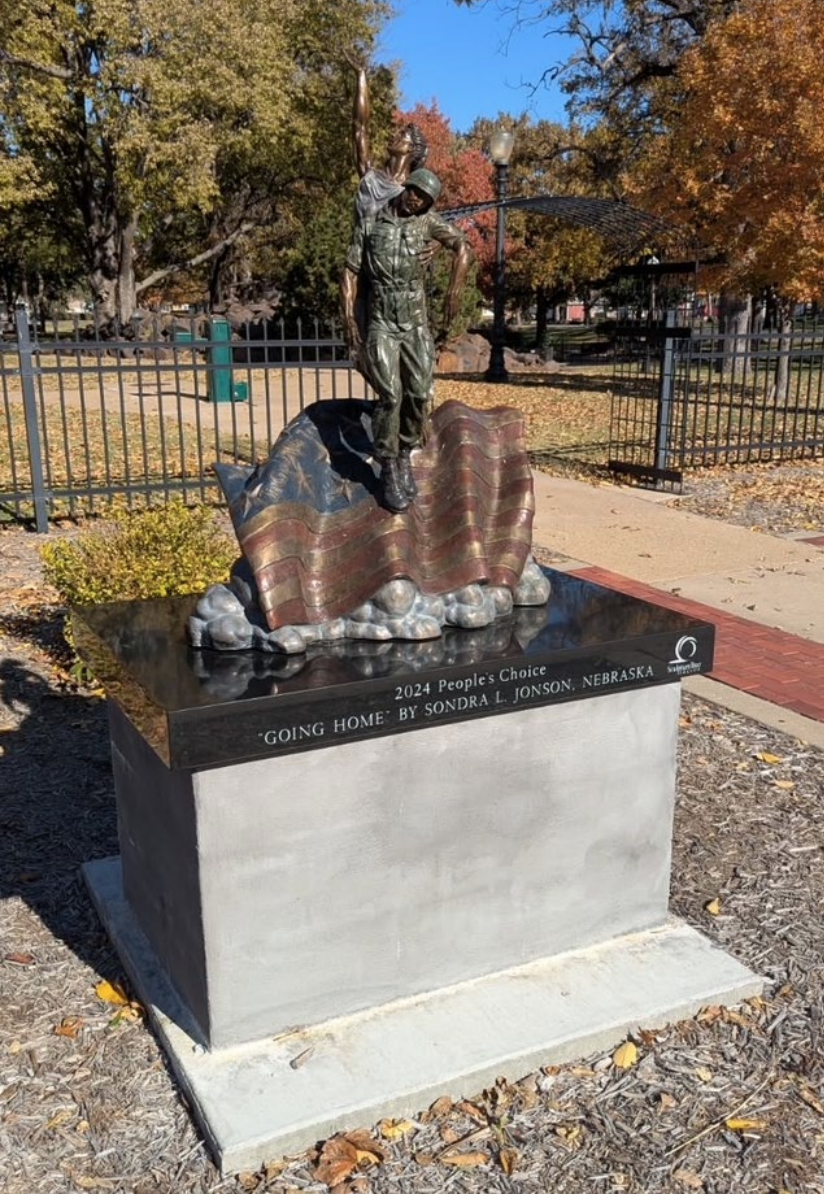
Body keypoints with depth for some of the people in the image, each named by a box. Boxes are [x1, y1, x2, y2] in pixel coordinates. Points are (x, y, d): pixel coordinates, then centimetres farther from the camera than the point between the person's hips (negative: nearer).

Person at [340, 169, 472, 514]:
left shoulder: (426, 221, 7)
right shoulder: (369, 226, 6)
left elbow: (462, 247, -4)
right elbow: (350, 274, 4)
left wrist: (454, 292, -16)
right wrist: (349, 318, -7)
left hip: (417, 324, 2)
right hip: (380, 326, -2)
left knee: (419, 393, -4)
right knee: (390, 395, -13)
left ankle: (405, 457, 15)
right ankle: (388, 471, -5)